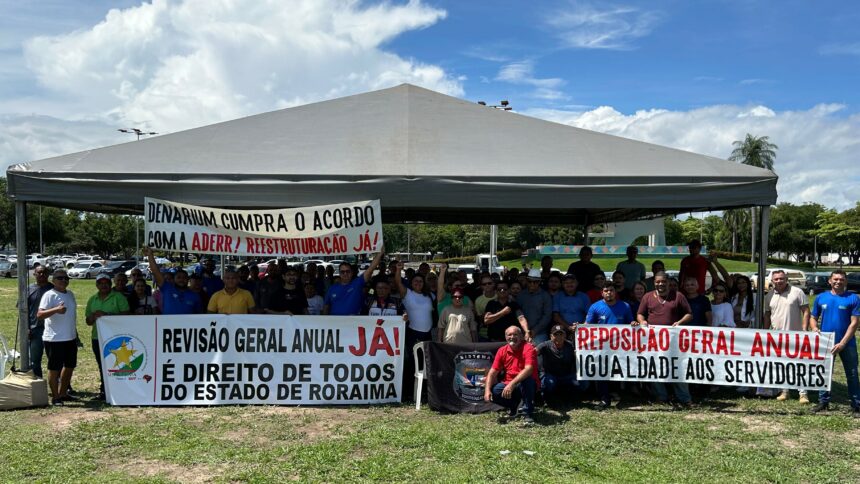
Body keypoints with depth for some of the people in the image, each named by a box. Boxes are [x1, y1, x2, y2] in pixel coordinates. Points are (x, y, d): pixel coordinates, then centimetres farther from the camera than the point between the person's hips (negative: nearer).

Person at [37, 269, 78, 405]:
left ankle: (63, 393, 31)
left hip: (70, 338, 8)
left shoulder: (70, 294, 11)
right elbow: (39, 315, -23)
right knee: (54, 368, 1)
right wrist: (56, 309, -39)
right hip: (54, 339, -8)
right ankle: (55, 397, 10)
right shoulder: (49, 295, -13)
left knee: (70, 366, 17)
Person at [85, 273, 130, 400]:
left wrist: (107, 315, -17)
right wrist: (93, 316, -6)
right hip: (97, 337, 5)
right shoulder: (92, 299, 15)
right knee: (102, 366, 9)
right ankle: (103, 391, 16)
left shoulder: (118, 297, 0)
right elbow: (88, 321, 18)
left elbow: (126, 315, -9)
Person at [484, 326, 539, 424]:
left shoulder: (528, 349, -15)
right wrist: (487, 390, -18)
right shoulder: (502, 351, 1)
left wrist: (512, 384, -40)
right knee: (493, 391, -21)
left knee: (527, 380, -37)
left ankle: (528, 413, -18)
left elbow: (528, 369, -30)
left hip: (528, 386, -5)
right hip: (508, 386, 5)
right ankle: (513, 406, 10)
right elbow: (492, 372, -1)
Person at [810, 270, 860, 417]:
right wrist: (814, 328, -11)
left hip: (847, 343, -3)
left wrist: (842, 343, -15)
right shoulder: (821, 298, 4)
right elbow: (813, 318, 12)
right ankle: (823, 401, 23)